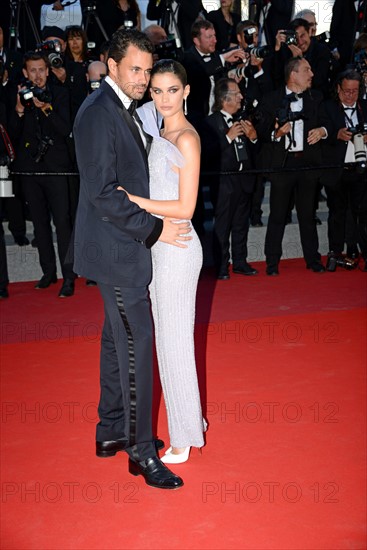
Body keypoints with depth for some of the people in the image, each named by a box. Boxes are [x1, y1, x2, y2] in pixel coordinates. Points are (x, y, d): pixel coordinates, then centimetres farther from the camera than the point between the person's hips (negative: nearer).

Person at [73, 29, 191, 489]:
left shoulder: (121, 110, 14)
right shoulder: (98, 112, -17)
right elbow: (101, 192, -23)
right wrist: (154, 229, -18)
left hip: (122, 248, 10)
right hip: (116, 250, -10)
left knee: (118, 338, 16)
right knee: (136, 344, -4)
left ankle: (111, 431, 30)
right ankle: (141, 451, 8)